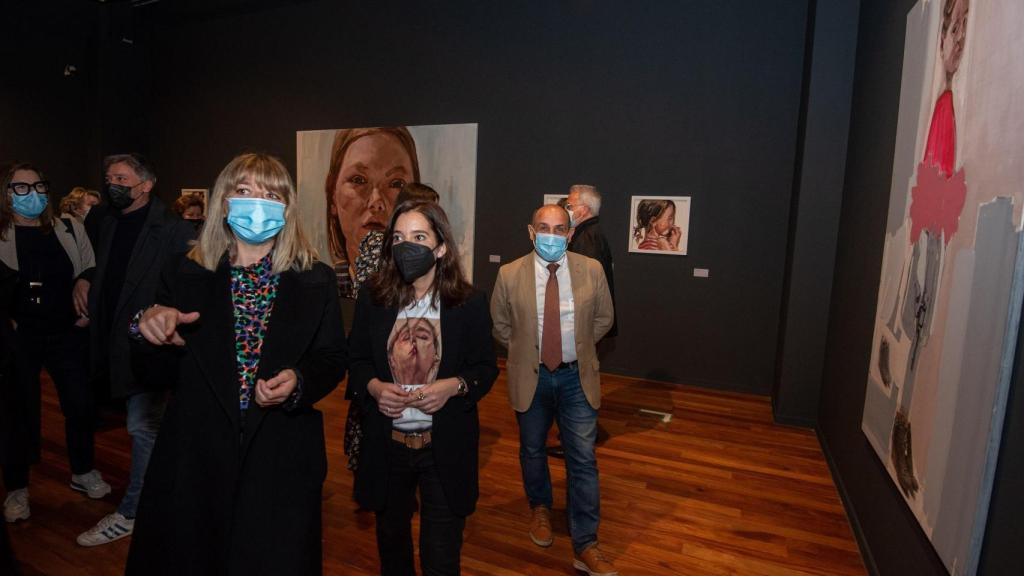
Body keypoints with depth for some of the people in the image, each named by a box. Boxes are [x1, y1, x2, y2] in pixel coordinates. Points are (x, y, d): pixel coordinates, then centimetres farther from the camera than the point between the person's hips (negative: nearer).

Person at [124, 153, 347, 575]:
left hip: (282, 459, -1)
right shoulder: (186, 274, 4)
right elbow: (154, 371, 4)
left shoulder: (316, 281, 0)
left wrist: (299, 381, -20)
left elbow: (333, 361, -1)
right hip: (197, 453, 2)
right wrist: (152, 326, -17)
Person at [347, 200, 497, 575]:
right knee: (391, 536, 27)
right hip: (386, 445, 3)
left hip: (446, 447, -2)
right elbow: (356, 359, 5)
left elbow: (486, 368, -3)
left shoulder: (469, 302, -9)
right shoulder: (372, 297, -4)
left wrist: (454, 386, -21)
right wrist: (373, 386, -15)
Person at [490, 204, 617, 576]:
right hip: (530, 377, 1)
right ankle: (540, 508, 47)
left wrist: (578, 346, 3)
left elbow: (604, 318, 6)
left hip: (577, 377, 0)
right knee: (532, 451, 19)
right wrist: (524, 350, 2)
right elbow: (500, 325, 5)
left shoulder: (591, 270, -8)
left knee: (583, 460, 3)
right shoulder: (509, 275, -9)